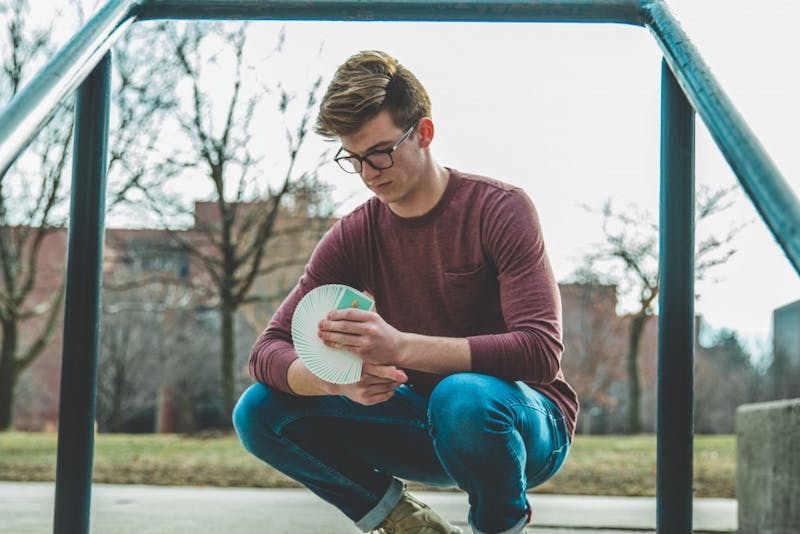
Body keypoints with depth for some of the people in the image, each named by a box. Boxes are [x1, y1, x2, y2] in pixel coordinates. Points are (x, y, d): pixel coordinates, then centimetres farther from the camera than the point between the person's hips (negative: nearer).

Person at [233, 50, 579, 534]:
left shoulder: (498, 209, -15)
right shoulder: (354, 237, -2)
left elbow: (540, 352, -26)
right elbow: (268, 352, -7)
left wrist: (401, 346, -38)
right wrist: (339, 380, -32)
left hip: (522, 422, -4)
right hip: (430, 429, 4)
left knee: (463, 396, -39)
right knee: (260, 413, -11)